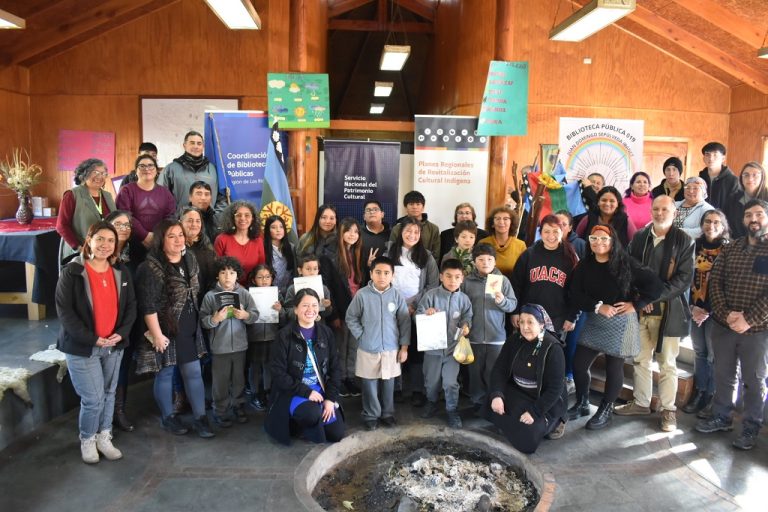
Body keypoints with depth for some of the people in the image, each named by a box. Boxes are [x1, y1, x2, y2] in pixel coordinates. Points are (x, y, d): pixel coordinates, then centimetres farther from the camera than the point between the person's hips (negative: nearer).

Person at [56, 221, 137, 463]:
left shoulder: (121, 272, 4)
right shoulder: (72, 271, -10)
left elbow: (131, 305, 7)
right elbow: (64, 310, -13)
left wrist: (121, 333, -8)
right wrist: (92, 338, -17)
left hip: (114, 346, 5)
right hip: (82, 347, -5)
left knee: (108, 394, 14)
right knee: (93, 398, -2)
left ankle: (104, 438, 32)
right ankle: (87, 440, 23)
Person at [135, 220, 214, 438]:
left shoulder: (190, 259, 4)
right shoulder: (151, 267, -18)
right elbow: (148, 305, -20)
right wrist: (157, 335, -19)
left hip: (189, 328, 6)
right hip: (165, 329, -6)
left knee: (194, 372, 9)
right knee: (165, 373, 10)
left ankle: (200, 417, 18)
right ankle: (168, 417, 27)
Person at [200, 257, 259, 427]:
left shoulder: (244, 293, 0)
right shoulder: (210, 296, -6)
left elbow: (255, 315, -3)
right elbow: (203, 321, -10)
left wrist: (245, 315, -23)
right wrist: (215, 319, -29)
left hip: (240, 345, 2)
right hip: (220, 347, -2)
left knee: (239, 379, 16)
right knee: (221, 381, 7)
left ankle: (239, 407, 34)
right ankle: (220, 411, 22)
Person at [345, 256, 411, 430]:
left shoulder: (396, 296, -5)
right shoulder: (362, 294, -9)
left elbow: (405, 322, 2)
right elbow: (351, 318, 2)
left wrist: (404, 346, 2)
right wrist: (361, 336, -5)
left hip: (391, 349, 2)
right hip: (368, 349, -1)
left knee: (388, 384, 14)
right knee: (370, 385, 9)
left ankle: (387, 413, 32)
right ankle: (371, 416, 26)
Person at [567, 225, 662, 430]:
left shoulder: (626, 263, -10)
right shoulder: (584, 266, 0)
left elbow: (655, 284, -11)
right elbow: (575, 294, -5)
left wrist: (635, 305, -12)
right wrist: (598, 306, -16)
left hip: (620, 323, -3)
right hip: (593, 322, 4)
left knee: (614, 367, 6)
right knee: (579, 363, 2)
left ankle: (606, 410, 24)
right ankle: (582, 404, 25)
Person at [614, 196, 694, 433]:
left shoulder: (684, 241, -4)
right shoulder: (639, 237, 6)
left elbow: (684, 278, -9)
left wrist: (654, 296, -17)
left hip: (669, 311, -3)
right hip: (640, 308, 4)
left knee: (667, 363, 5)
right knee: (640, 359, 13)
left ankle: (668, 409, 19)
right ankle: (641, 402, 27)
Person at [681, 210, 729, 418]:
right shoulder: (697, 246, 7)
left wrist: (708, 311, -13)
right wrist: (693, 307, -2)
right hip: (697, 308, 4)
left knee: (714, 354, 1)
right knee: (699, 351, 11)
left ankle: (711, 397, 12)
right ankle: (699, 392, 21)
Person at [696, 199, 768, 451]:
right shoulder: (730, 249, 6)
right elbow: (715, 281, 1)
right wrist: (726, 314, -12)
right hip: (723, 325, 3)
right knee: (723, 376, 15)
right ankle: (721, 417, 31)